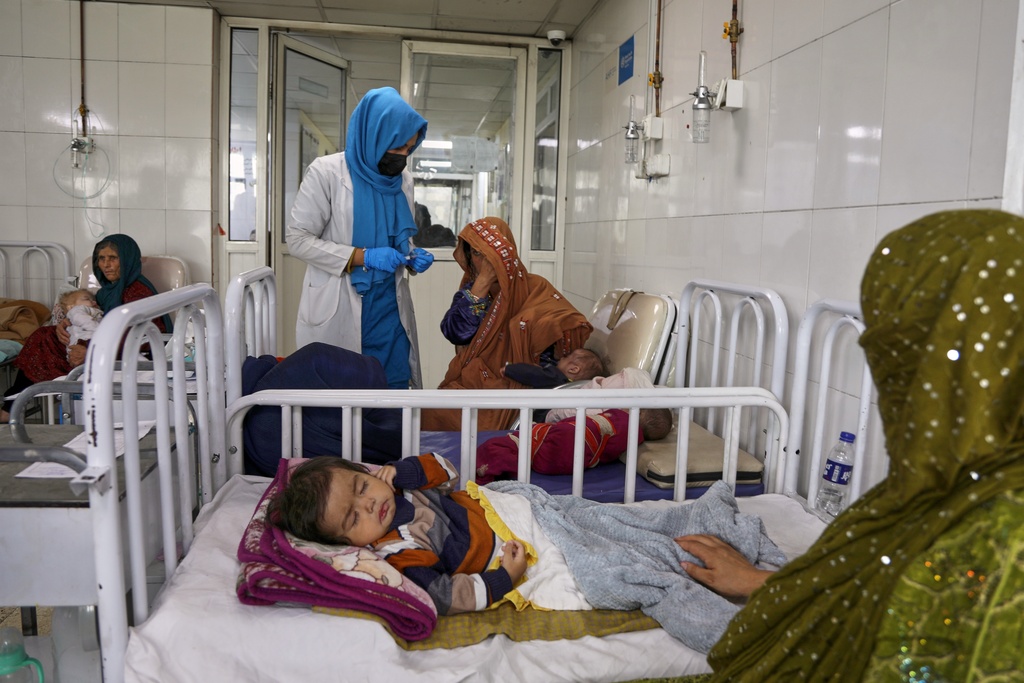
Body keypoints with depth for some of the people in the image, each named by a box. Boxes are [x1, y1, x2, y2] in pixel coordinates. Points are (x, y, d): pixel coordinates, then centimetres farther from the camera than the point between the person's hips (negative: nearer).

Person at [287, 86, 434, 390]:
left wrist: (413, 257, -4)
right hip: (337, 311, -4)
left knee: (395, 389, 6)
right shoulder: (326, 172, -9)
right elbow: (297, 238, -10)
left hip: (389, 307, 5)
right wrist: (361, 257, -20)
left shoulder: (403, 179, 8)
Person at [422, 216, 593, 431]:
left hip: (511, 384, -4)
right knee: (434, 411, -24)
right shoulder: (470, 288, 9)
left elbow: (573, 326, -13)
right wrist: (482, 282, -11)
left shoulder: (533, 288, -2)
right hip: (471, 382, 4)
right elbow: (456, 333, -9)